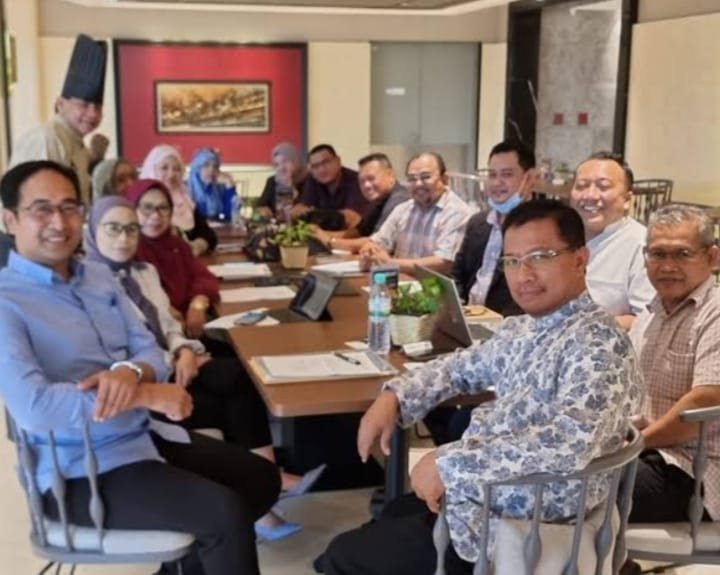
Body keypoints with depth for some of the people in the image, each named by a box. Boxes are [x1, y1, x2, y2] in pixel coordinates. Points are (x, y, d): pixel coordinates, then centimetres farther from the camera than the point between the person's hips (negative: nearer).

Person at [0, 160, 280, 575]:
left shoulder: (100, 277, 8)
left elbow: (151, 353, 6)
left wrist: (130, 372, -19)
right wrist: (146, 394, -23)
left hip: (144, 435, 8)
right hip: (83, 471, -8)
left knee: (262, 478, 11)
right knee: (227, 513, -21)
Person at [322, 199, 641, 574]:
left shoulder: (597, 344, -24)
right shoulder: (525, 328, 4)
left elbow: (570, 442, -38)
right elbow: (465, 366, 20)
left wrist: (450, 463, -32)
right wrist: (395, 396, 2)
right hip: (486, 496, 9)